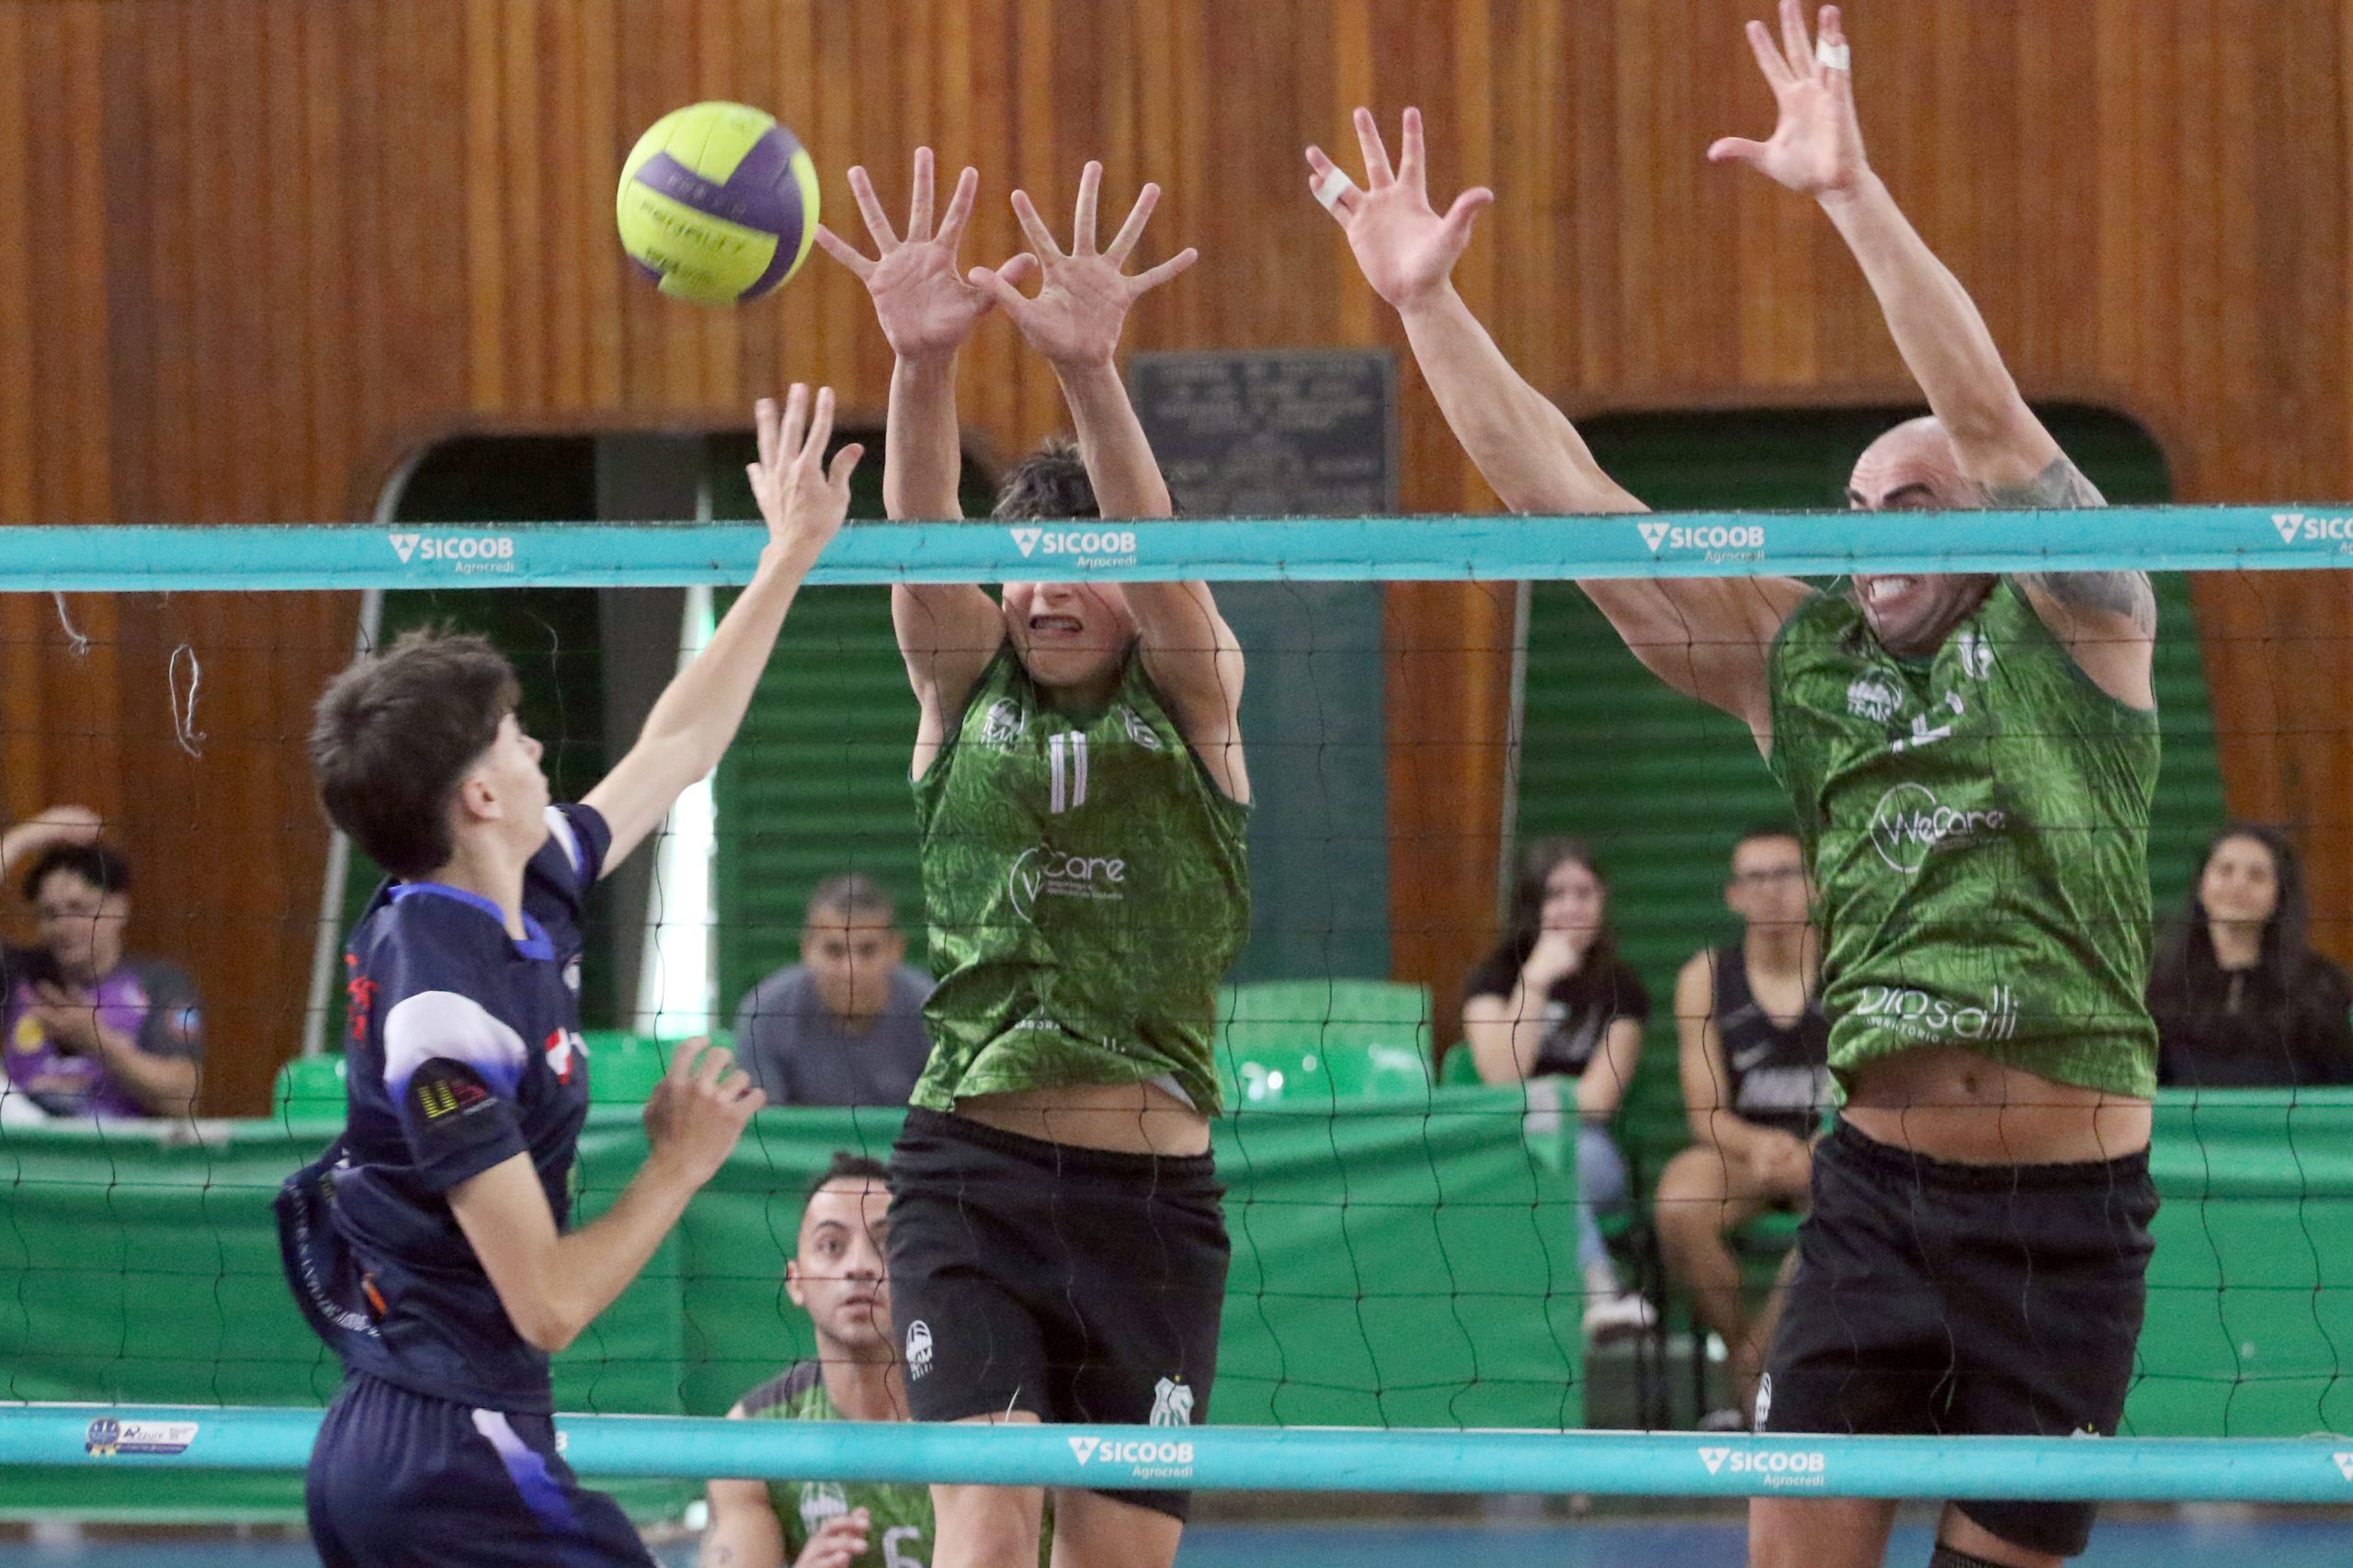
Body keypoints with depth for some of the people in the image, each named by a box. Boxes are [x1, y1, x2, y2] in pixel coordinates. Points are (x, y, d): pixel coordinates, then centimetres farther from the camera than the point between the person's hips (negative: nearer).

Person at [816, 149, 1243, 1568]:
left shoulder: (1194, 696, 3)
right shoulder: (965, 687, 6)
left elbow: (1155, 550, -17)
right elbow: (920, 544, -14)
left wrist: (1092, 371, -38)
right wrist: (922, 364, -35)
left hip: (1152, 1191, 0)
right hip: (970, 1174, 0)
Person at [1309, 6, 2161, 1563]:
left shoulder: (2075, 627, -1)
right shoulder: (1795, 656, 10)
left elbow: (1991, 417, -17)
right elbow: (1566, 497, 6)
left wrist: (1852, 190, -27)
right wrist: (1426, 299, -2)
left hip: (2069, 1211, -3)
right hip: (1876, 1185, 3)